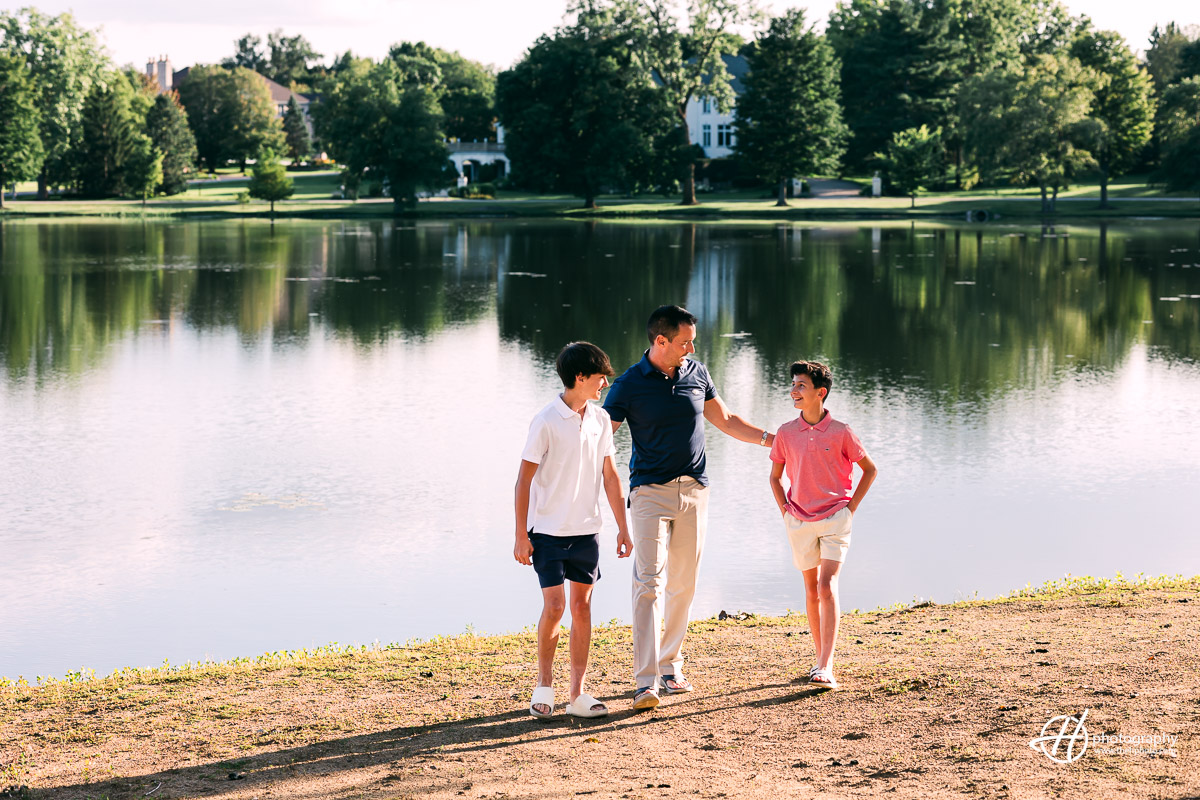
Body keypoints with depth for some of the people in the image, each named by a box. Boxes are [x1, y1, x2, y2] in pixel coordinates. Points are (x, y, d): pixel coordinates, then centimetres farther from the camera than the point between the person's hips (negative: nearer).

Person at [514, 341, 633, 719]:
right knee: (554, 606, -9)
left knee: (582, 606, 4)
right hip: (548, 530, -5)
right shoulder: (546, 422, -12)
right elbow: (524, 479, -8)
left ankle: (578, 693, 10)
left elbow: (609, 475, 11)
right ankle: (544, 683, 11)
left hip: (586, 531, 5)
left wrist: (623, 527, 9)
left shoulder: (600, 419, 4)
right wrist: (521, 536, -10)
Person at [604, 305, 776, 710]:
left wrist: (771, 438, 19)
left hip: (694, 492, 5)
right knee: (649, 583, -13)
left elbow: (725, 421, 22)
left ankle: (670, 666, 21)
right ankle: (646, 681, -17)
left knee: (683, 585, 8)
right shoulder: (630, 385, -5)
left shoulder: (696, 373, 8)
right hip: (650, 493, -5)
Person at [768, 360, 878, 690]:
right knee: (812, 591, 10)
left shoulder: (840, 432, -6)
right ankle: (822, 659, 22)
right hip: (799, 521, 4)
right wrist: (785, 509, 5)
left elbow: (870, 469, 5)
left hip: (835, 518, -4)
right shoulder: (786, 433, 2)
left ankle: (825, 668, -20)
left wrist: (851, 506, 0)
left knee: (827, 586, -15)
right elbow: (775, 477, 17)